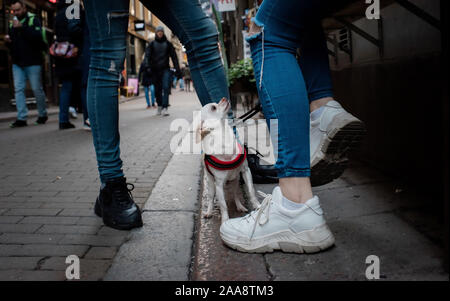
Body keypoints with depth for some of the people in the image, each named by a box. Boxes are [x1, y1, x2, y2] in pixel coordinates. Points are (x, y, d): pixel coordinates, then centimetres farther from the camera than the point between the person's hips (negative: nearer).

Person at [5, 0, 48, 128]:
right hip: (17, 62, 6)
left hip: (32, 62, -5)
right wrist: (8, 41, 0)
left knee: (37, 89, 2)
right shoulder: (12, 24, 16)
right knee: (18, 89, -2)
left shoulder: (33, 20, -3)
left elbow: (38, 36, -21)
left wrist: (22, 28, -25)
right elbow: (11, 45, 22)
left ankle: (42, 115, 18)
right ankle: (21, 118, -1)